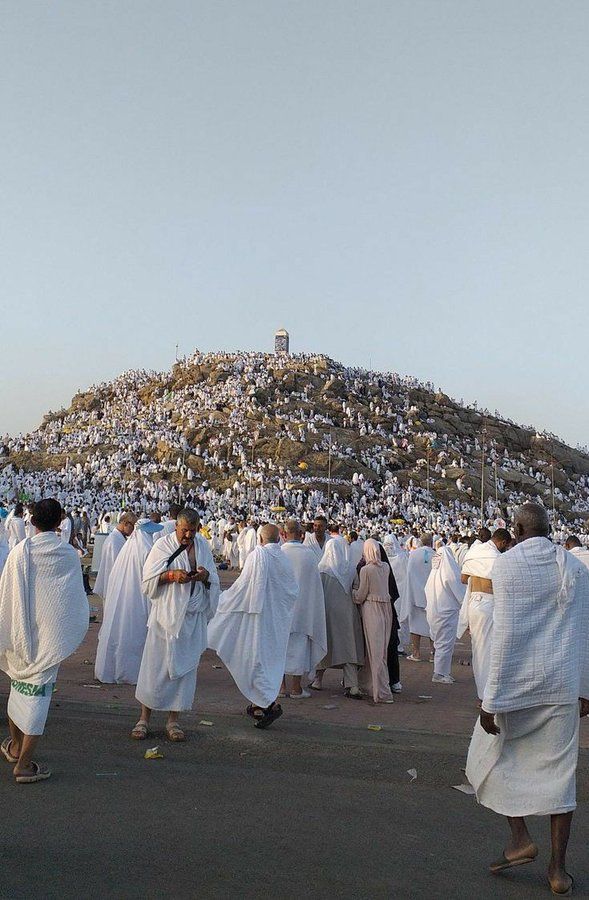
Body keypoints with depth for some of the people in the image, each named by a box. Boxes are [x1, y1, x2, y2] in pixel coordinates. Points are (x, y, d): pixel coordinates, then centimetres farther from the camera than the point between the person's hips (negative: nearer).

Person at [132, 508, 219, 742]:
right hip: (166, 614, -3)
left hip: (192, 617, 3)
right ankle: (144, 718, 14)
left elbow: (214, 581, 11)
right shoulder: (163, 545, -4)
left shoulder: (203, 546, 7)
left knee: (184, 666, 6)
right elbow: (148, 580, -5)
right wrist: (171, 575, -21)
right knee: (156, 665, 0)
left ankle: (173, 720, 17)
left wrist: (205, 576, -11)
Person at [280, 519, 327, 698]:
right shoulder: (309, 554, -8)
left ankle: (281, 685, 17)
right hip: (302, 607, 0)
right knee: (299, 645, 7)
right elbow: (315, 582, 0)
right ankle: (296, 688, 10)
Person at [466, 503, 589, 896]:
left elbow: (506, 633, -14)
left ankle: (521, 838, 13)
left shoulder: (507, 564, -11)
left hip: (518, 680, -4)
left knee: (491, 755, 18)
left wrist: (491, 699, -10)